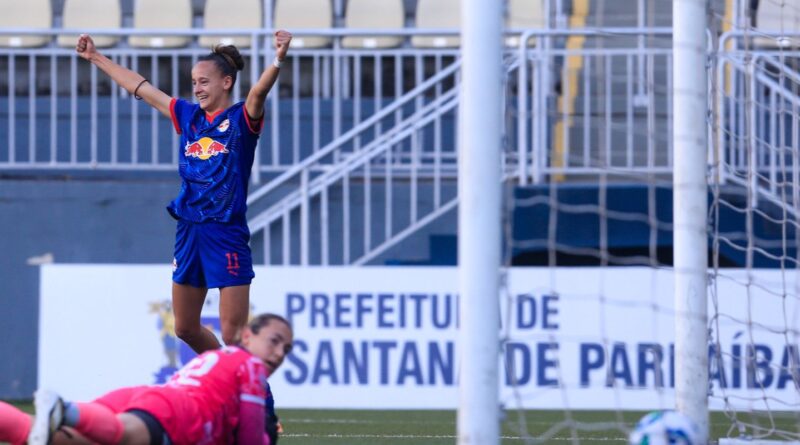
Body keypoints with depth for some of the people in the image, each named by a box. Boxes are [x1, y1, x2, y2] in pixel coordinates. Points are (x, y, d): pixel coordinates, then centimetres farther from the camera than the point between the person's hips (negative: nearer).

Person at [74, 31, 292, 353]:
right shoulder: (189, 116, 13)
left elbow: (260, 91, -25)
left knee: (233, 337, -10)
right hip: (189, 231, 7)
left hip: (227, 235, -7)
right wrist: (95, 57, 30)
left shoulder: (242, 118, -4)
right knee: (185, 329, 15)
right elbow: (141, 88, 22)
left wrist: (278, 60, -45)